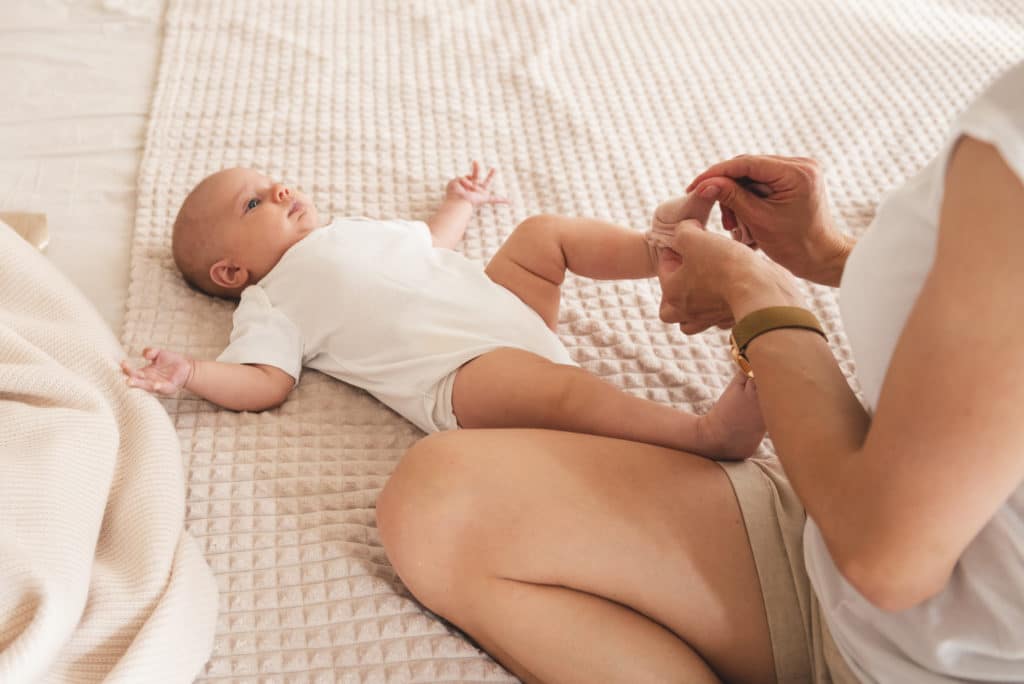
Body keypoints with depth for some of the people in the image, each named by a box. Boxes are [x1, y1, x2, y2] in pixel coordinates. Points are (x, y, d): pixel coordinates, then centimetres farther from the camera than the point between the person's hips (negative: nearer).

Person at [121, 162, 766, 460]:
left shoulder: (352, 229, 31)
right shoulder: (269, 302, 9)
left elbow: (430, 244, 43)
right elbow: (266, 383, -4)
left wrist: (460, 203, 51)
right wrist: (189, 373, -17)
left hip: (512, 309, 9)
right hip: (456, 370, -9)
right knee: (561, 387, -33)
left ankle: (658, 249, -4)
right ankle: (707, 434, -44)